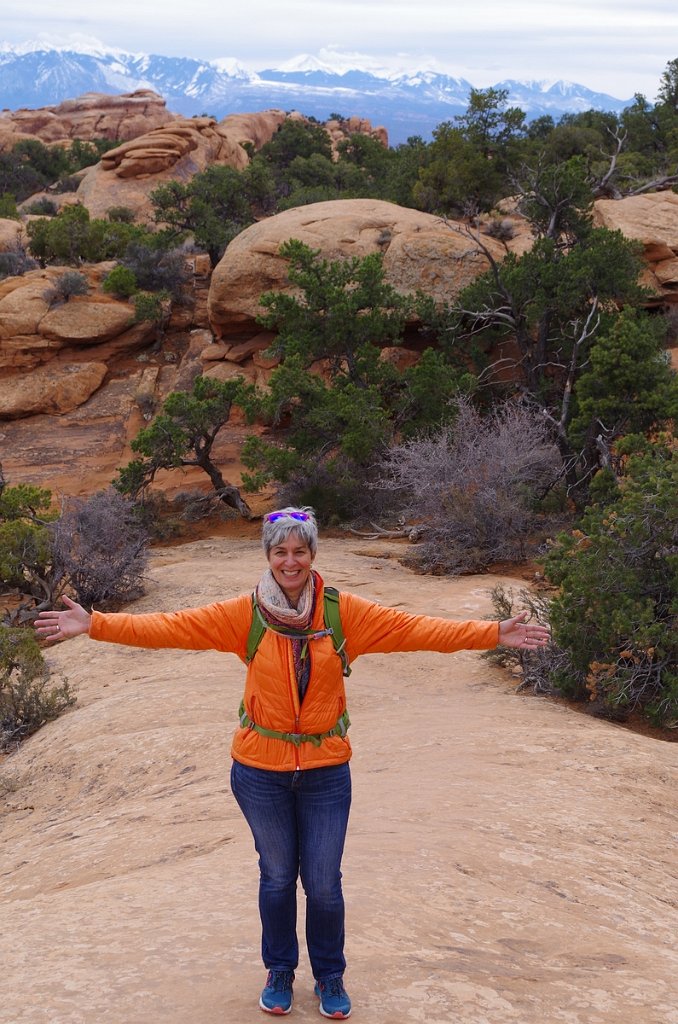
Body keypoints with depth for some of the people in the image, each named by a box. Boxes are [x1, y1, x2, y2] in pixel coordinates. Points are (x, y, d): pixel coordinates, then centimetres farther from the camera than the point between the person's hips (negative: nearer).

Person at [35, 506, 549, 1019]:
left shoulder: (343, 612, -7)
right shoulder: (245, 614, -8)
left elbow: (412, 628, -9)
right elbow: (174, 626, -12)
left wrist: (492, 634, -16)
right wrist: (96, 625, -21)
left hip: (326, 771, 0)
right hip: (261, 770, 0)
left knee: (324, 881, 8)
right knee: (277, 876, 14)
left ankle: (330, 977, 32)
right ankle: (280, 972, 37)